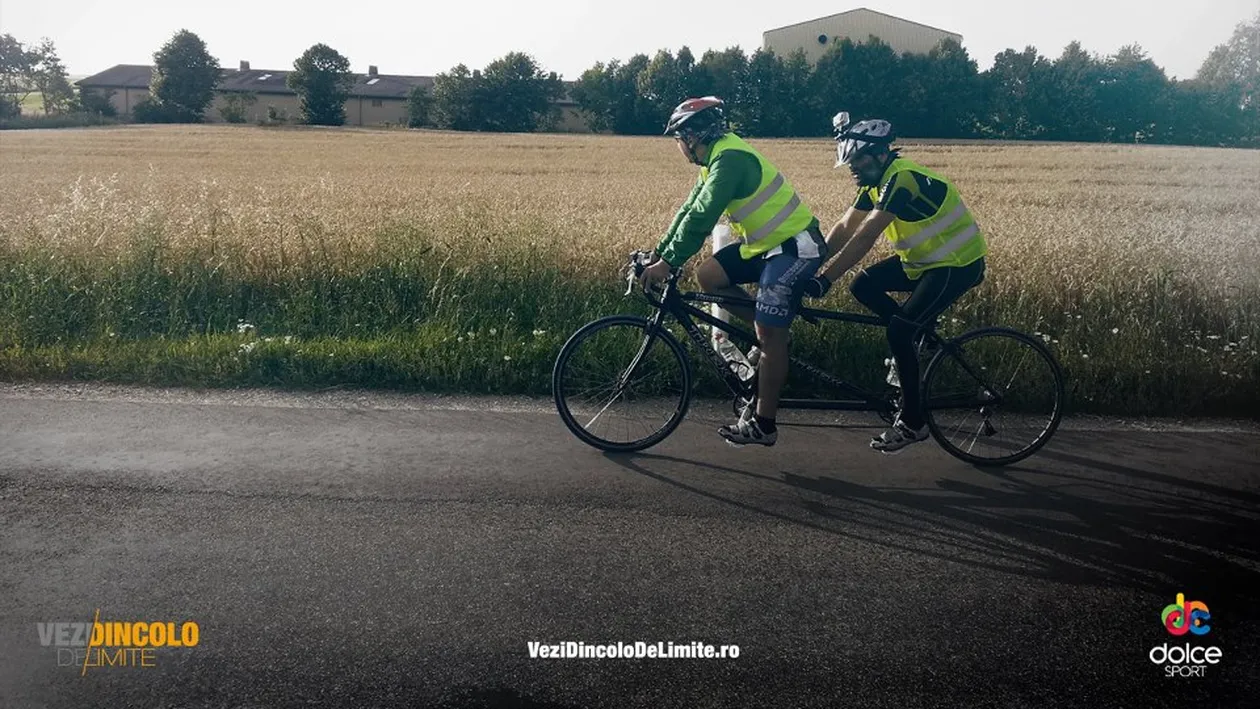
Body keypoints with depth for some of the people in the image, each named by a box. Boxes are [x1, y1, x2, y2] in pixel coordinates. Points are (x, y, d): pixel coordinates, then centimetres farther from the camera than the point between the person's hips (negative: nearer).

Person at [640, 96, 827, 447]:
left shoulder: (730, 159, -20)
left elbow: (701, 218, -27)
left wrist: (667, 263, -25)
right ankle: (772, 333, 12)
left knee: (769, 334, -9)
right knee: (708, 275, 2)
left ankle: (763, 424, 1)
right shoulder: (718, 158, 11)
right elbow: (690, 209, 13)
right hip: (766, 244, 10)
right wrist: (658, 253, 9)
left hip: (794, 247, -10)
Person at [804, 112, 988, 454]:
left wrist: (823, 281, -34)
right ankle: (914, 338, 12)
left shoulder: (901, 178, -25)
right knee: (864, 286, -1)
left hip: (958, 264, -9)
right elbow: (843, 228, 3)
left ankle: (912, 422, -4)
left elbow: (864, 237, -32)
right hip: (925, 258, 9)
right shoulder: (876, 181, 3)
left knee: (899, 329, -16)